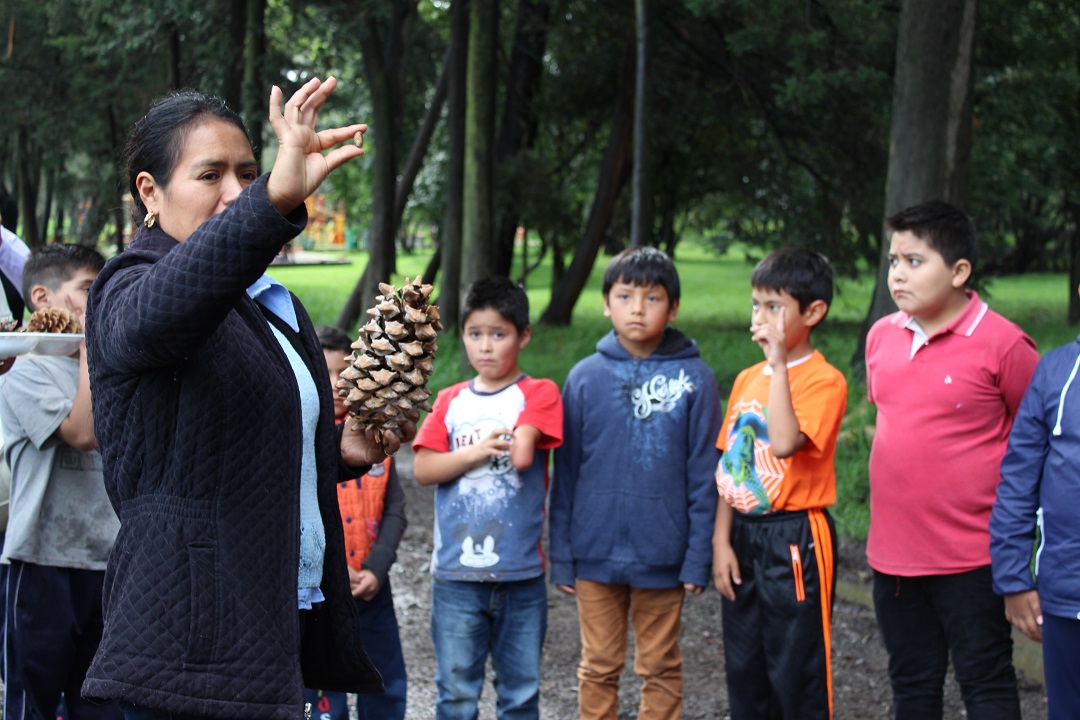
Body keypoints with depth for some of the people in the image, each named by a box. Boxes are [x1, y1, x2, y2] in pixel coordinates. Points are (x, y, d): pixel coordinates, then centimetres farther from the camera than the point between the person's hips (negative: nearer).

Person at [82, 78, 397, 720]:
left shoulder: (274, 305, 19)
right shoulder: (128, 289, -8)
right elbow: (158, 313, -36)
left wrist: (339, 451, 10)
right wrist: (277, 198, -50)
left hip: (288, 619, 8)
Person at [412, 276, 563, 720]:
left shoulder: (538, 395, -1)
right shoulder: (451, 401, 8)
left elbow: (522, 454, -18)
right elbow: (423, 470, -2)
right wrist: (477, 452, -14)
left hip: (520, 574, -2)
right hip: (456, 572, 2)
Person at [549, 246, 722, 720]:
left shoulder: (694, 378, -5)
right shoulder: (586, 376, -1)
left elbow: (704, 474, -2)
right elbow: (566, 472, 4)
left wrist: (699, 556, -5)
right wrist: (562, 555, 3)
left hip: (663, 556, -1)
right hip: (597, 553, 1)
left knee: (660, 669, 12)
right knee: (599, 668, 12)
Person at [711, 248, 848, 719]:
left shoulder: (824, 380, -12)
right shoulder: (747, 379, 10)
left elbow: (785, 442, -28)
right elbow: (729, 465, 11)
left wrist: (779, 363, -22)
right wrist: (721, 541, 4)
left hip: (794, 539, -7)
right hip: (744, 535, 7)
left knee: (798, 673, 0)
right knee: (744, 669, 14)